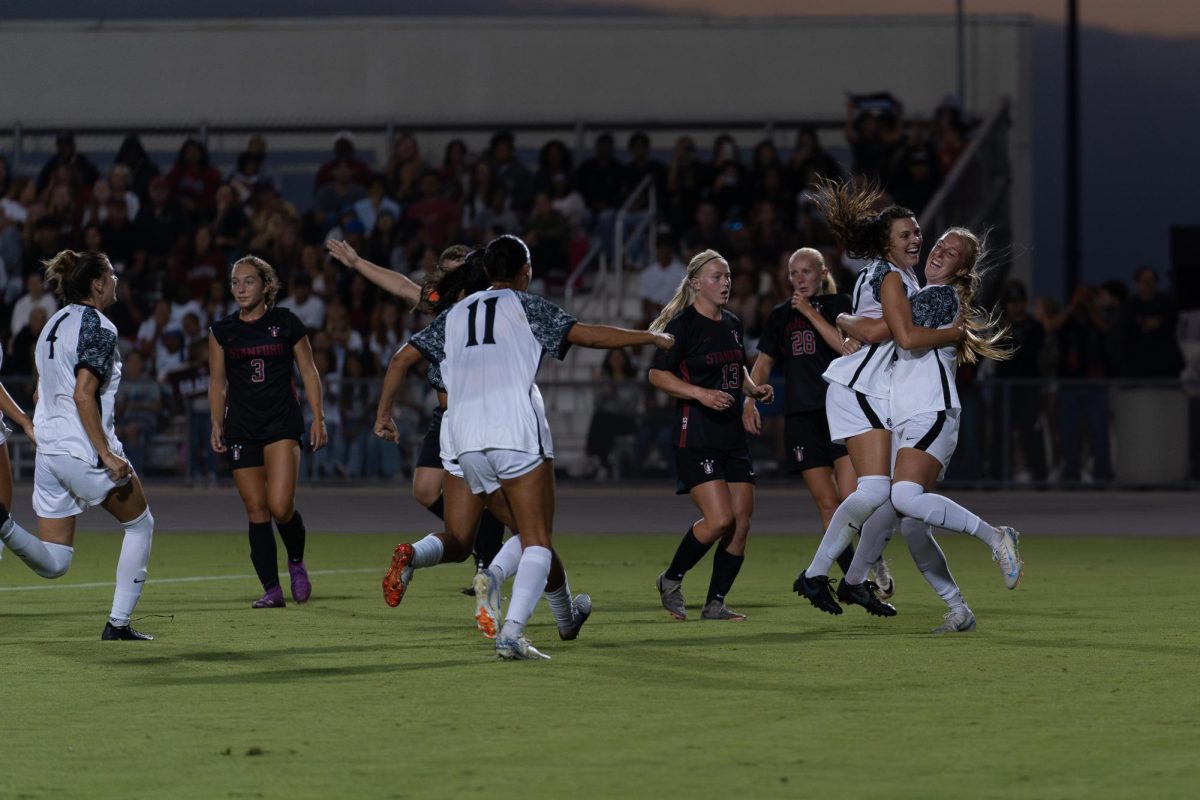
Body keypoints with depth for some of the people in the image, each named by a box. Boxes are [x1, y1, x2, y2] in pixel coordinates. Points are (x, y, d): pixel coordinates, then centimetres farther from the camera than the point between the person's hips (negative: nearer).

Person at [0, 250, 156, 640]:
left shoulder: (54, 324, 15)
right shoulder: (99, 329, -11)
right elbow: (83, 395, -20)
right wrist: (107, 455, -20)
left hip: (48, 452, 7)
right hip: (85, 452, -7)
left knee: (53, 563, 7)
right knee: (140, 524, 17)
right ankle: (118, 623, 14)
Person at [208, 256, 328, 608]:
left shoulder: (287, 323, 1)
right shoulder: (221, 331, 6)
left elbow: (309, 372, 5)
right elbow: (217, 383, 13)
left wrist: (318, 418, 0)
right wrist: (217, 425, 5)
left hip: (282, 421, -3)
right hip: (241, 427, 3)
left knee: (280, 505, -16)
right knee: (257, 511, 0)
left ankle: (296, 562, 13)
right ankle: (272, 589, 3)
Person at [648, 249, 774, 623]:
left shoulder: (732, 325, 15)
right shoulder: (684, 324, -8)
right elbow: (657, 374, -12)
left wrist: (754, 390, 9)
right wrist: (701, 393, -23)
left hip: (733, 434, 8)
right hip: (696, 435, -8)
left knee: (741, 524, 0)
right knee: (720, 519, -17)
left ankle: (716, 603, 10)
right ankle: (671, 580, 4)